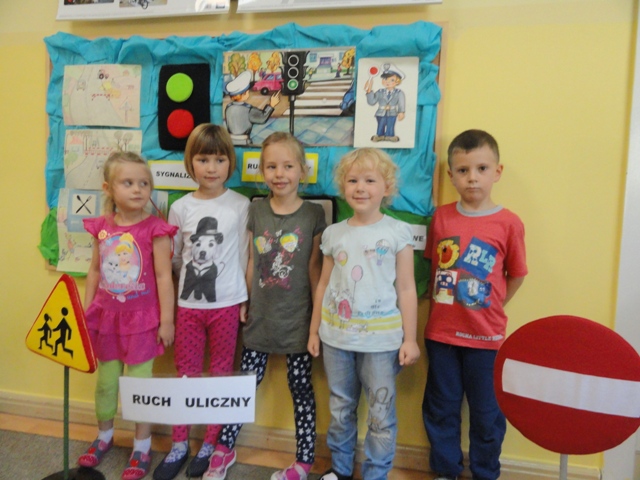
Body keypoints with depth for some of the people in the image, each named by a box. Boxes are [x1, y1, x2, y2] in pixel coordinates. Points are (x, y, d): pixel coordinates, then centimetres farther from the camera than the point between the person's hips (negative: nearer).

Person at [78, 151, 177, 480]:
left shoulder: (155, 230, -14)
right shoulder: (102, 227, 0)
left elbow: (164, 278, -13)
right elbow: (94, 272, 9)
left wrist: (167, 320, -12)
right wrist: (87, 311, 11)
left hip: (141, 317, -5)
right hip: (107, 315, 5)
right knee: (105, 381, 20)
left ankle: (142, 448, 26)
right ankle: (104, 437, 44)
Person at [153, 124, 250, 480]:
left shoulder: (241, 205, -5)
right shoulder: (181, 208, 1)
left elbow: (245, 256, -3)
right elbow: (174, 258, 9)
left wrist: (244, 299, -2)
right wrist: (191, 280, 6)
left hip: (226, 304, -2)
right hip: (188, 304, 2)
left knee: (221, 374, 10)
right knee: (185, 374, 12)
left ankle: (211, 444, 27)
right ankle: (179, 445, 29)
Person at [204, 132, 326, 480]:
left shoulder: (313, 215, -6)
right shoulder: (255, 211, 0)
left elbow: (314, 268, -3)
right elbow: (251, 263, 4)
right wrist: (243, 303, 6)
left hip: (297, 320, -2)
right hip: (260, 316, 2)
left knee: (301, 389, 11)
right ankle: (225, 448, 34)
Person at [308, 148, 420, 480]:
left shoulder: (398, 232, -5)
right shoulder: (333, 234, 3)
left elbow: (406, 289, -4)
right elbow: (324, 285, 9)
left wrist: (410, 338, -5)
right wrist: (314, 330, 9)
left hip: (381, 338, -3)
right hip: (336, 336, 3)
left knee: (381, 415, 9)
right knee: (340, 409, 18)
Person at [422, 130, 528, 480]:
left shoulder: (508, 223, -9)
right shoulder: (441, 217, -2)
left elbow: (516, 275, 0)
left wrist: (490, 308, -1)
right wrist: (441, 304, 3)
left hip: (485, 336, -2)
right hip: (440, 332, 3)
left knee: (486, 412, 15)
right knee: (440, 407, 17)